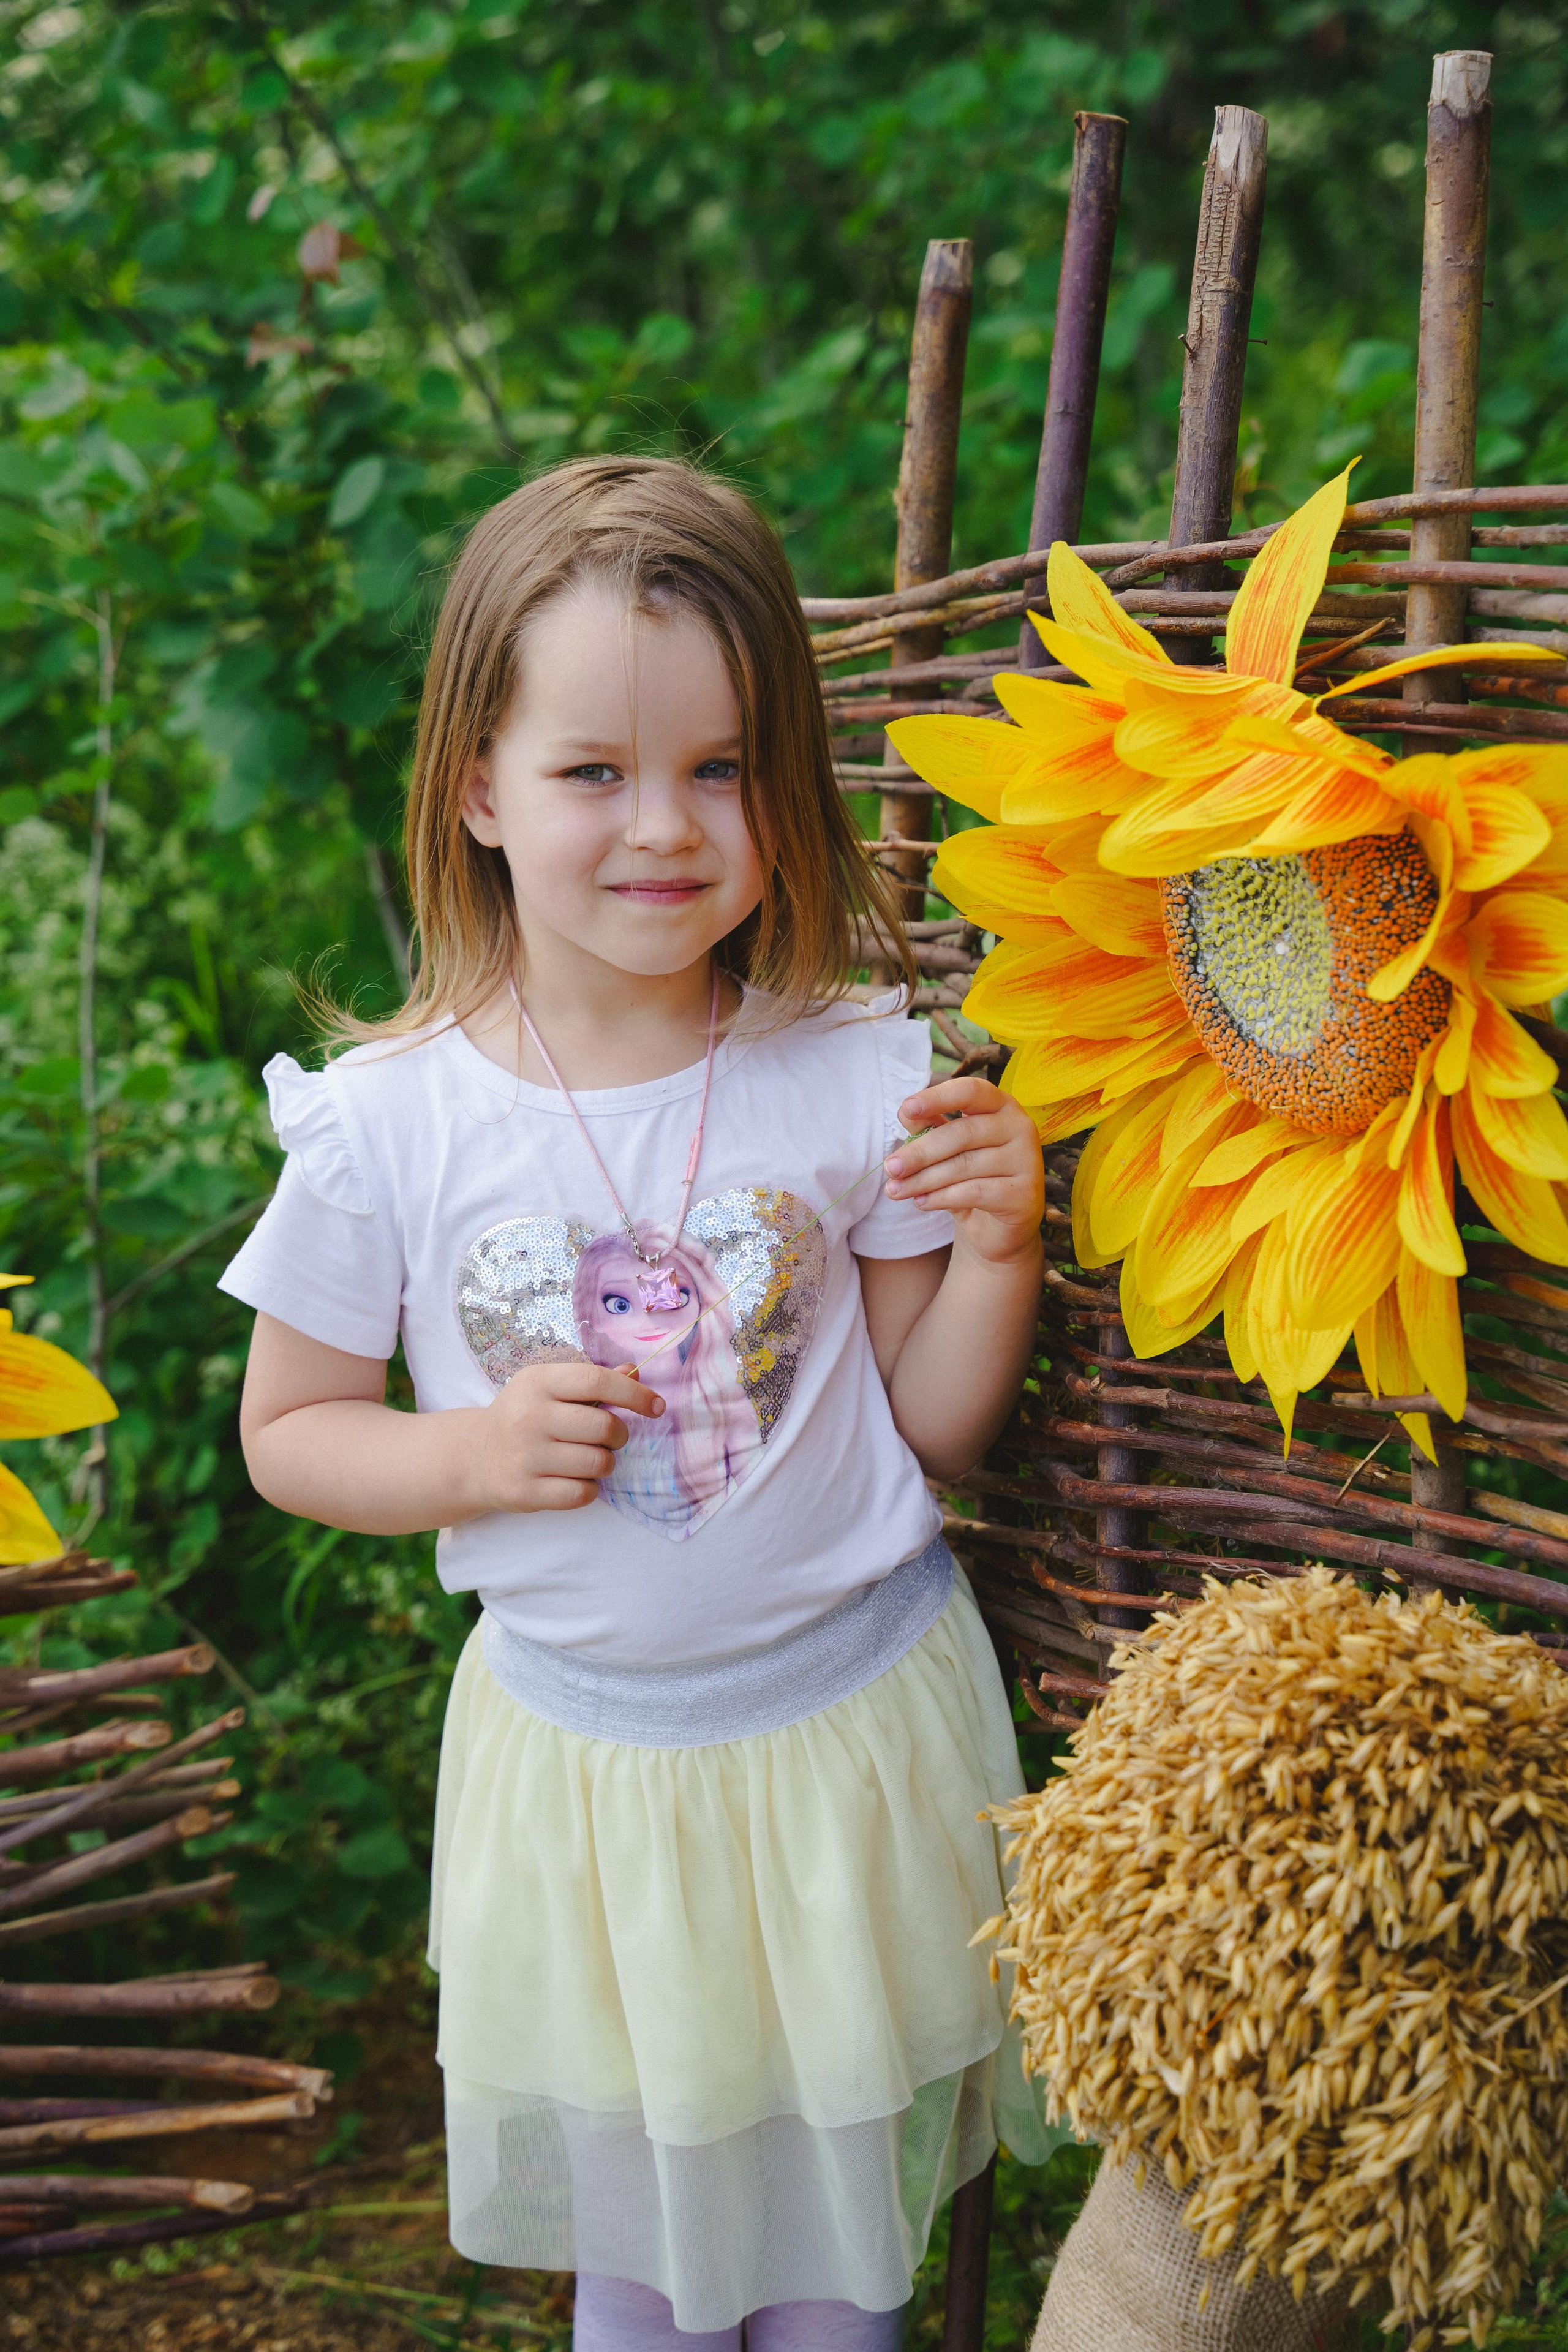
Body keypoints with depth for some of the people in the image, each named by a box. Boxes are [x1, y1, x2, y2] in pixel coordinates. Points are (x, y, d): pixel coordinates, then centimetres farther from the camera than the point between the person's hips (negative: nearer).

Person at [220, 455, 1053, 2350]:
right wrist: (477, 1453, -20)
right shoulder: (389, 1124, -14)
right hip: (579, 1751, 0)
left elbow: (933, 1427, -2)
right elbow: (288, 1431, -2)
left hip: (853, 1721, 0)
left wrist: (998, 1248, -20)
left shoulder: (857, 1077, -12)